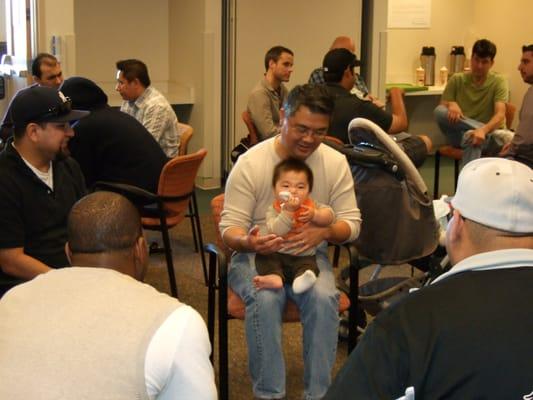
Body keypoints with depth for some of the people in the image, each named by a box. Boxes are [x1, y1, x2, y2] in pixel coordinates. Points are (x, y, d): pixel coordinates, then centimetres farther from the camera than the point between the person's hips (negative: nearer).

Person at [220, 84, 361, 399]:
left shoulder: (336, 162, -3)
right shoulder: (250, 163, -11)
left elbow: (352, 223, -1)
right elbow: (229, 228, -10)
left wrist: (325, 231, -25)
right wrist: (247, 242, -35)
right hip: (256, 255, -2)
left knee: (324, 298, -29)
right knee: (265, 299, -33)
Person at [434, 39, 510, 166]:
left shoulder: (498, 81, -2)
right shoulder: (457, 79, 5)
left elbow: (500, 114, -17)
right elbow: (441, 110, 1)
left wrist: (483, 130, -39)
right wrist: (451, 104, -24)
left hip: (488, 133, -3)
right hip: (460, 134, 3)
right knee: (439, 111, -28)